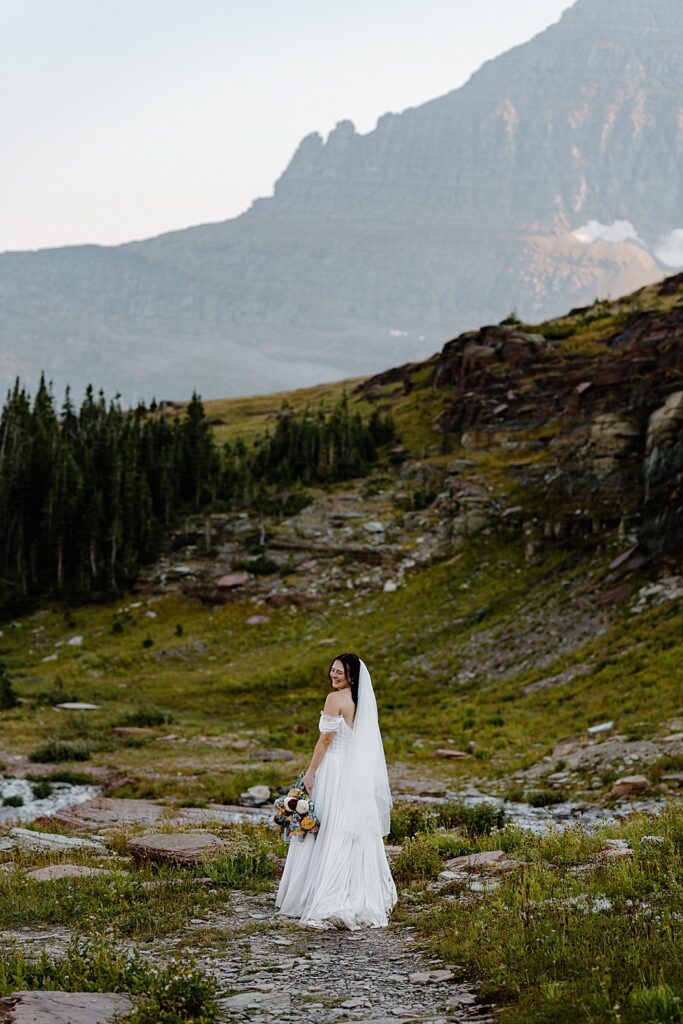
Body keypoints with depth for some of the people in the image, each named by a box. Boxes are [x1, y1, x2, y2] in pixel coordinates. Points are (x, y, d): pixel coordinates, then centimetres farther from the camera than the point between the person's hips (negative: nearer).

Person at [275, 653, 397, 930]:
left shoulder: (335, 699, -11)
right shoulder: (364, 700, 10)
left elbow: (326, 740, -13)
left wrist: (310, 772, -7)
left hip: (334, 770, -7)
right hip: (359, 775, 7)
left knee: (328, 836, -4)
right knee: (358, 836, 11)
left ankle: (327, 904, -6)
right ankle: (363, 897, 14)